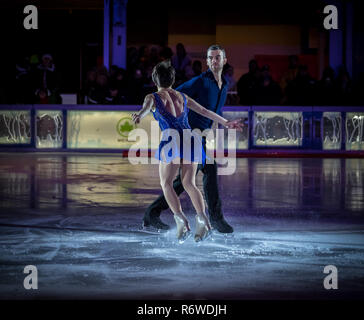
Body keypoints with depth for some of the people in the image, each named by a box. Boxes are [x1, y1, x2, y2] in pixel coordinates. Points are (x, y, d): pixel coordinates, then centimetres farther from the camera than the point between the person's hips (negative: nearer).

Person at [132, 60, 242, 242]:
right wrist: (225, 122, 37)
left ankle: (181, 219, -11)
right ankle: (202, 217, -14)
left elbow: (146, 108, -15)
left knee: (166, 183, 8)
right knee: (189, 183, 9)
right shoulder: (182, 96, 22)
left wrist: (139, 117, -37)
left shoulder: (153, 97, 9)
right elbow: (204, 111, 26)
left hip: (171, 140, -4)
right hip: (190, 139, 4)